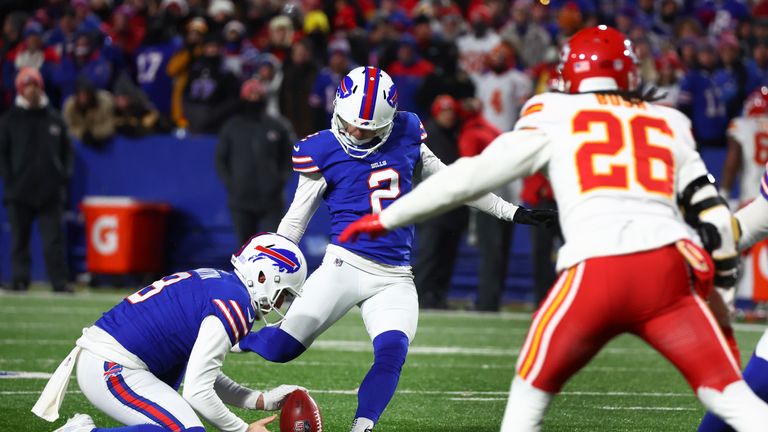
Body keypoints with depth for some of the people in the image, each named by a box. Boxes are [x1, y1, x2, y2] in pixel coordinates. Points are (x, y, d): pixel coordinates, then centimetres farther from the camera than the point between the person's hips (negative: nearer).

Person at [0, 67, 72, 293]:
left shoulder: (54, 119, 11)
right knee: (19, 238, 4)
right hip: (20, 191, -1)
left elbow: (67, 151, 16)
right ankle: (19, 280, 10)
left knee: (54, 238, -5)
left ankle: (60, 282, -8)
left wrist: (64, 177, 5)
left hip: (50, 191, 1)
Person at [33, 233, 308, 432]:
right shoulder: (235, 306, -11)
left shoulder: (214, 281, 18)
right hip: (111, 370, -10)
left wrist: (261, 401, 20)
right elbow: (197, 392, -15)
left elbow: (205, 376, 24)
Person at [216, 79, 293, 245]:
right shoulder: (231, 128, 5)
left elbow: (288, 157, 13)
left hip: (270, 201, -1)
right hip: (241, 200, 1)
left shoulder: (276, 127, 5)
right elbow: (220, 159, 11)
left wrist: (281, 180, -1)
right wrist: (229, 183, -2)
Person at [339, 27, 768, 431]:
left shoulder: (553, 117, 16)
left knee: (531, 391, 18)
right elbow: (710, 211, 24)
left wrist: (387, 218, 23)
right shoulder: (668, 124, 24)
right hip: (668, 267, 2)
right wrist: (725, 271, 40)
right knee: (730, 395, 5)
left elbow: (474, 175, 15)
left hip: (594, 270, -2)